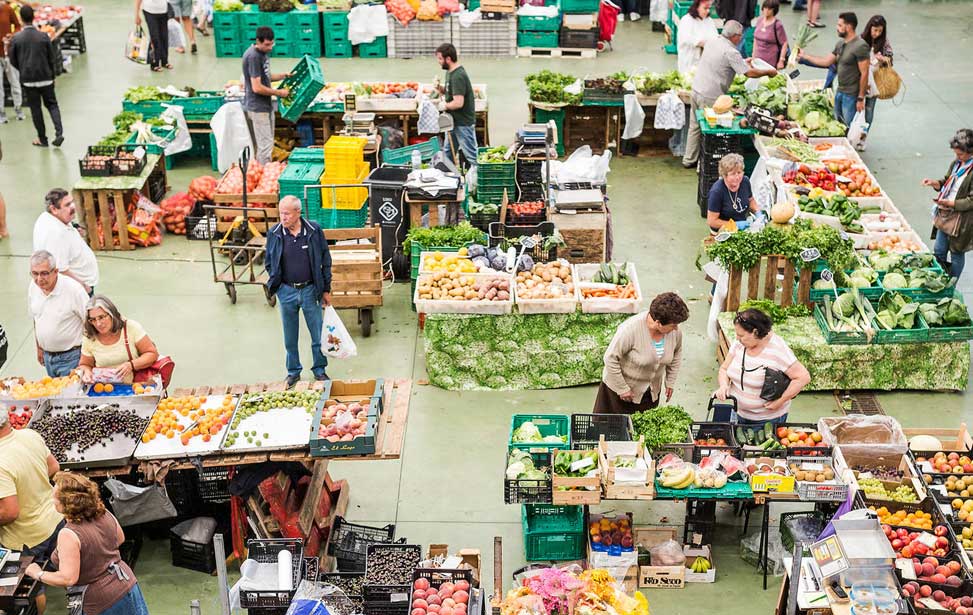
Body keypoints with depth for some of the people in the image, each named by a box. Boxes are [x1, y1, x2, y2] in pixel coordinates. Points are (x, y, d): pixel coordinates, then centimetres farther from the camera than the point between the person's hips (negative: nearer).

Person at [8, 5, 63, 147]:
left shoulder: (16, 38, -9)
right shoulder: (44, 36, -7)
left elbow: (13, 60, 0)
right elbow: (52, 58, -2)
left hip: (28, 79, 0)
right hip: (46, 77, 1)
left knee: (35, 109, 10)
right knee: (52, 104, 12)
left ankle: (42, 139, 15)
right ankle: (59, 133, -7)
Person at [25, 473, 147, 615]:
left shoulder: (68, 534, -24)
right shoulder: (104, 514, -4)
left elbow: (68, 579, -25)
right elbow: (120, 539, 14)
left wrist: (38, 574, -11)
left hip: (104, 602, -7)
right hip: (128, 584, 7)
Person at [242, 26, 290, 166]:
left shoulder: (263, 52, 8)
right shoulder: (253, 56, -21)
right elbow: (257, 88, -23)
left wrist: (283, 76, 8)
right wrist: (278, 93, -14)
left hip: (266, 105, 10)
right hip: (258, 108, -10)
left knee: (267, 144, 16)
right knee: (265, 145, -7)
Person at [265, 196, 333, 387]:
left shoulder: (314, 231, -7)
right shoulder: (274, 234, -3)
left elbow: (325, 261, 1)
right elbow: (270, 263, 10)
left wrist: (326, 289, 2)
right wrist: (274, 285, 0)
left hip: (310, 290, -1)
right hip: (286, 291, 1)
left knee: (318, 332, 6)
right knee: (290, 336, 11)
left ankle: (319, 368, 24)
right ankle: (293, 371, 27)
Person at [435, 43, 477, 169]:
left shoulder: (458, 76, -23)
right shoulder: (450, 72, 8)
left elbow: (458, 103, -30)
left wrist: (445, 106, -13)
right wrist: (440, 88, 1)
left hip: (464, 123, -10)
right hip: (455, 121, 10)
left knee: (471, 155, -3)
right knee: (448, 152, 18)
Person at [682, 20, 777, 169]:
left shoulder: (712, 42, 7)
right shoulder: (731, 52, -18)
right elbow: (750, 73, -17)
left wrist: (743, 62, 27)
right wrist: (769, 72, -2)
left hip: (696, 89, 8)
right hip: (710, 97, -8)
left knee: (695, 127, 17)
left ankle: (689, 160, 25)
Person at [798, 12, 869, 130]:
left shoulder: (860, 46, -16)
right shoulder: (840, 44, 11)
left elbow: (864, 73, -18)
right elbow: (826, 61, 21)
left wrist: (861, 98, -18)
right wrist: (804, 56, 21)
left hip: (851, 95, -9)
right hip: (839, 92, 9)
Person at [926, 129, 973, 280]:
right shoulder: (956, 164, 3)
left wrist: (949, 203, -26)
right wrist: (935, 183, -2)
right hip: (945, 216, 8)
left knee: (957, 255, 9)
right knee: (938, 252, 16)